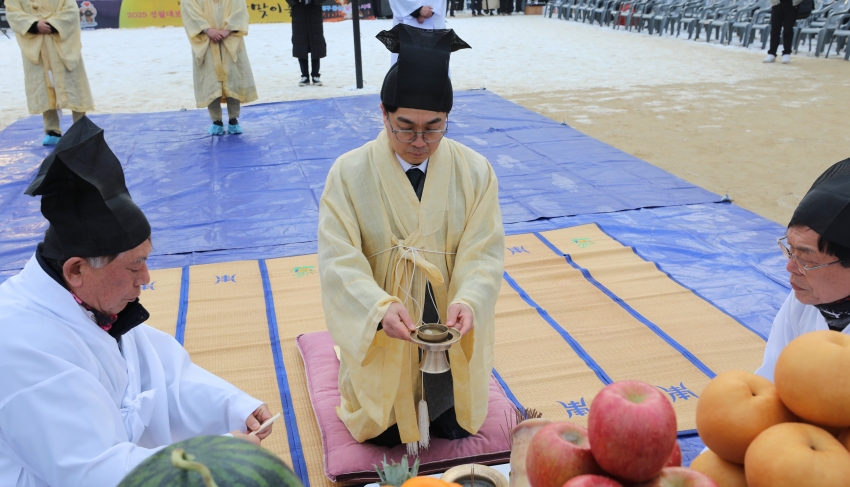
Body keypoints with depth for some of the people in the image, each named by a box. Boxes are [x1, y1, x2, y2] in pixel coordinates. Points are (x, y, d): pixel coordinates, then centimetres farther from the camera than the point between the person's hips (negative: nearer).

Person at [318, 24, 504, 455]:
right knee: (386, 436, 12)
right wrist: (381, 307, -37)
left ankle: (438, 409, 48)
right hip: (380, 336, -1)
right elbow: (340, 261, -20)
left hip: (451, 338, 1)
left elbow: (484, 255, -14)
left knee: (454, 429, 14)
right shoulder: (349, 173, -15)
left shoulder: (475, 172, -11)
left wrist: (466, 302, -34)